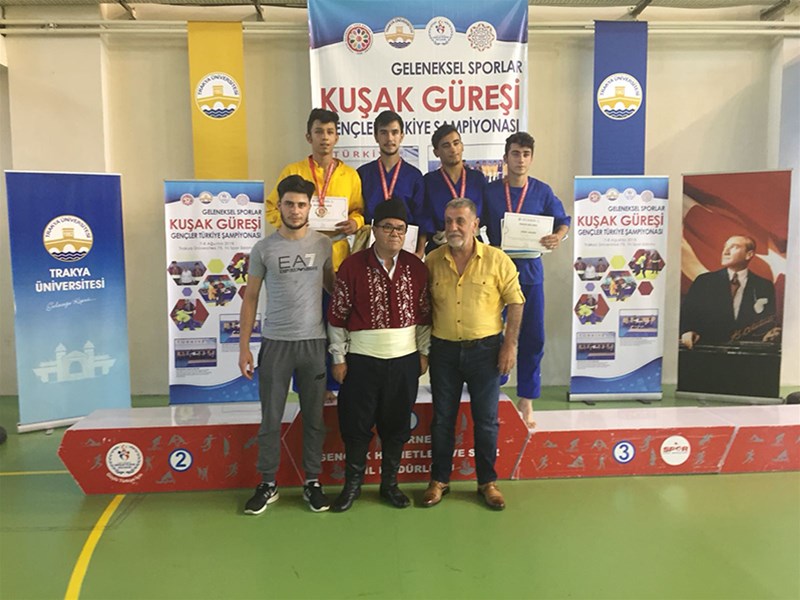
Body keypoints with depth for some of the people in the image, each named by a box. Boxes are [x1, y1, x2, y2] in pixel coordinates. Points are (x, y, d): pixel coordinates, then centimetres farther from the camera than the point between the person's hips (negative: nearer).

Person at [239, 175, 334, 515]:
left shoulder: (323, 244, 3)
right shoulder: (263, 249, -1)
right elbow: (250, 298, 4)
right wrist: (244, 347, 0)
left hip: (313, 342, 1)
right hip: (275, 343, -1)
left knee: (314, 418, 9)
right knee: (271, 419, 7)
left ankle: (312, 482, 24)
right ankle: (268, 485, 23)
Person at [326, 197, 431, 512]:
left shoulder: (416, 268, 2)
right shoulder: (352, 266, -6)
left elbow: (423, 314, 8)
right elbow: (337, 315, -4)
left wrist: (424, 352, 7)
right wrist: (339, 358, -5)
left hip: (404, 359, 2)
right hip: (361, 359, -2)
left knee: (397, 424, 12)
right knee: (356, 424, 7)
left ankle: (389, 483, 30)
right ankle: (352, 484, 26)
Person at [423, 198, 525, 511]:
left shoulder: (497, 259, -6)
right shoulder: (433, 260, 1)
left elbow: (515, 302, -3)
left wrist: (510, 344, -8)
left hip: (485, 348, -2)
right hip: (444, 349, 2)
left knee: (486, 420, 9)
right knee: (442, 418, 12)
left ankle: (487, 482, 26)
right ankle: (439, 480, 27)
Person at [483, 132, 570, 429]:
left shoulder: (542, 191, 4)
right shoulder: (490, 191, 1)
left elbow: (563, 221, 9)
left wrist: (558, 236, -13)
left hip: (529, 271, 1)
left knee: (533, 338, 3)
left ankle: (526, 400, 18)